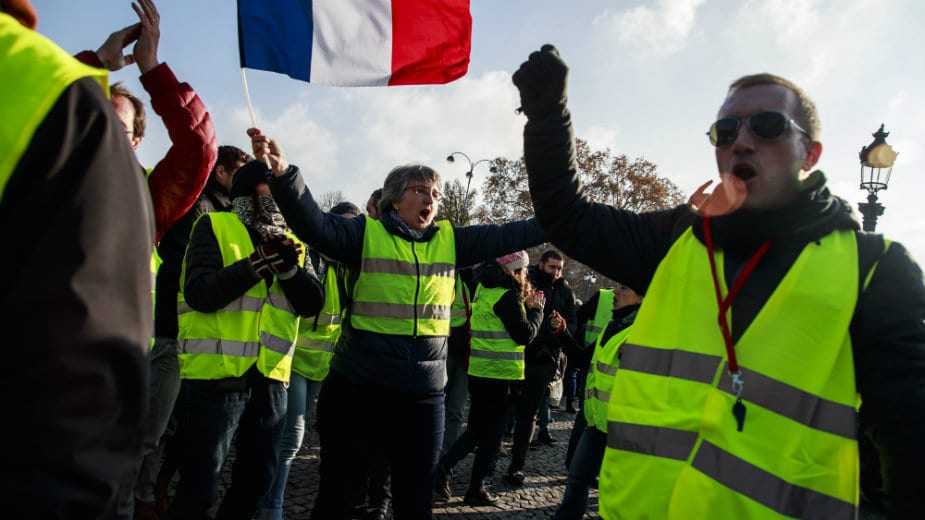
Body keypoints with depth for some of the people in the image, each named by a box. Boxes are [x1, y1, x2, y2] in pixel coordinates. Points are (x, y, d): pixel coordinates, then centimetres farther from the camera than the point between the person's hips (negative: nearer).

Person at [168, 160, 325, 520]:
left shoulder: (292, 239, 13)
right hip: (215, 373, -5)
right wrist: (258, 263, -22)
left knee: (258, 479, 17)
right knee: (200, 486, 2)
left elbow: (312, 303, 1)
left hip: (271, 377, 5)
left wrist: (287, 267, -15)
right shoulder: (215, 226, -1)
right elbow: (199, 293, -16)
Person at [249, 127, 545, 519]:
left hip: (424, 395, 3)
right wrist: (283, 173, -36)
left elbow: (505, 237, 4)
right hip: (357, 389, -3)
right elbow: (314, 225, -18)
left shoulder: (449, 241, 7)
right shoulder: (366, 234, -4)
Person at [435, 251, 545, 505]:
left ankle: (443, 468, 10)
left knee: (477, 428, 18)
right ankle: (476, 489, 14)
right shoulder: (507, 295, -16)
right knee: (491, 431, 6)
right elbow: (525, 334, -15)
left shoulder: (484, 288, 10)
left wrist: (525, 304, 10)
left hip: (478, 370, 8)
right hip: (498, 373, -8)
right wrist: (536, 309, -2)